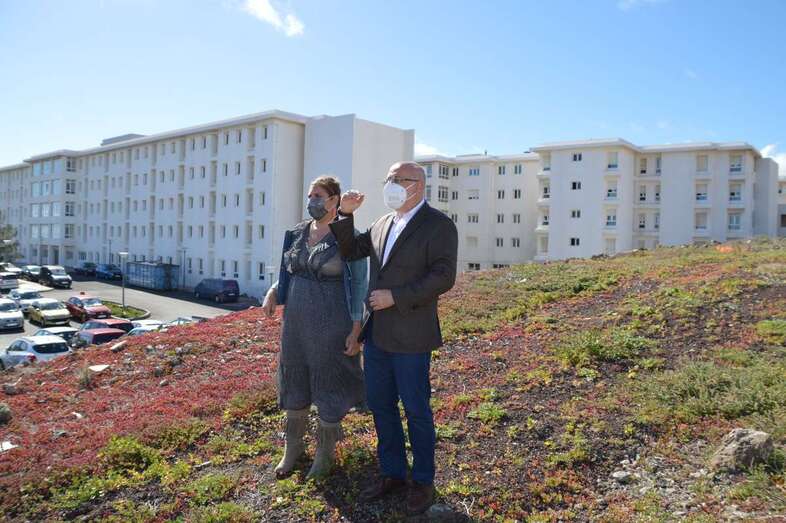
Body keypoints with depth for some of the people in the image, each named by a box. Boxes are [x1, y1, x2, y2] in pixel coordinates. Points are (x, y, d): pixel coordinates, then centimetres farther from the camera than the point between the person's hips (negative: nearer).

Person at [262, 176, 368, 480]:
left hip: (331, 324, -5)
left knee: (329, 386, 8)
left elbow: (360, 285, -10)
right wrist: (273, 291, -4)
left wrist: (356, 331, -13)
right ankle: (293, 447, 35)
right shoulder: (297, 233, 5)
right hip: (296, 321, 6)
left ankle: (325, 452, 28)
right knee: (294, 383, 16)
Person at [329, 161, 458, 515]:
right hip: (376, 333, 7)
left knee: (416, 410, 6)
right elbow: (349, 251, 18)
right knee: (380, 405, 14)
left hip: (410, 336, -7)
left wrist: (395, 297, -19)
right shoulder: (383, 224, 11)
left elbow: (443, 277, -18)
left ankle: (423, 482, 25)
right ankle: (392, 473, 32)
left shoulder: (438, 225, -9)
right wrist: (345, 215, 4)